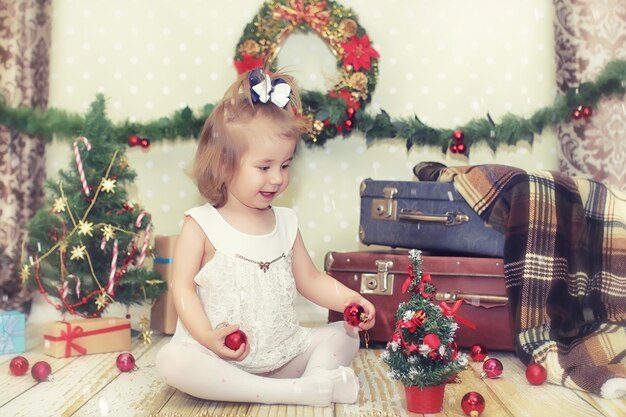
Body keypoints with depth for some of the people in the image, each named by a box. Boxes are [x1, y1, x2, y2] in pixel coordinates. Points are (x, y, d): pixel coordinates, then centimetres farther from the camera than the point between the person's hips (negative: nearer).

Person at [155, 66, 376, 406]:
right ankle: (290, 392, -33)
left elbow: (310, 280, 10)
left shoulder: (286, 222, 7)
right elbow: (183, 287, -9)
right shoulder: (201, 224, -6)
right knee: (172, 361, -32)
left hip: (283, 350, 4)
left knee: (344, 335, -2)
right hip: (221, 355, -4)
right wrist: (208, 337, -23)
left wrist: (349, 299, -8)